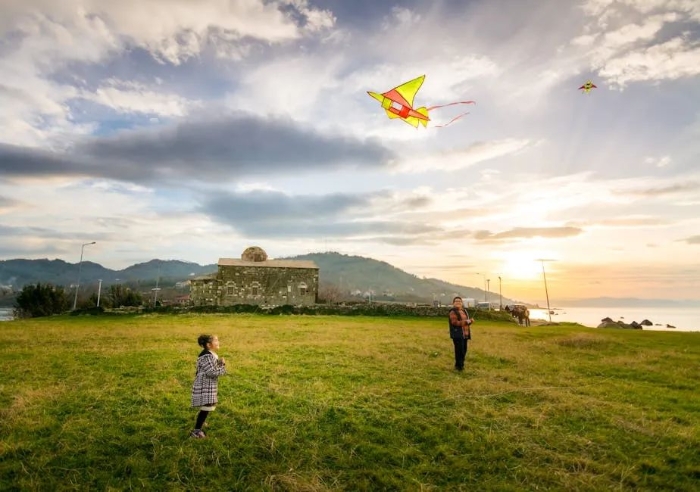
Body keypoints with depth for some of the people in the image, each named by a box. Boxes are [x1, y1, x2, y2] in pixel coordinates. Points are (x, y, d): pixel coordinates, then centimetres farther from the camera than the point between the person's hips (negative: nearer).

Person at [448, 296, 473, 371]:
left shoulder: (464, 311, 17)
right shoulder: (453, 312, -10)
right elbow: (455, 322, -21)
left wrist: (470, 321, 4)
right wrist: (466, 321, -21)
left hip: (465, 334, 8)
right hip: (458, 334, -8)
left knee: (464, 350, 12)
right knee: (459, 350, -7)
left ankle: (461, 364, 26)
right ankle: (459, 365, 4)